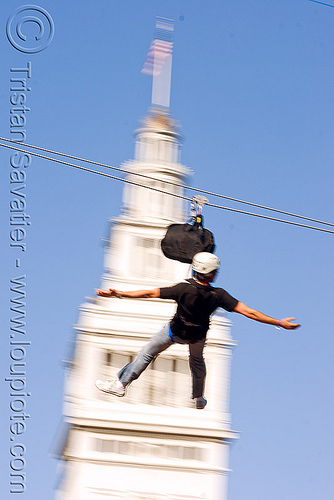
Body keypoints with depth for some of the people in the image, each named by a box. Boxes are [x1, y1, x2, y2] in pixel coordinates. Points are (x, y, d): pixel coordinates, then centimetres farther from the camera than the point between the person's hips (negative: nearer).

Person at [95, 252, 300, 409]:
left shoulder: (184, 289, -34)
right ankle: (199, 398, 46)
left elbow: (150, 293, -30)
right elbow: (249, 312, -31)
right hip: (198, 335, 2)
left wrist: (118, 294, -24)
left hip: (175, 331, -2)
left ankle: (121, 384, 24)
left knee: (148, 353, 17)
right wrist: (280, 323, -26)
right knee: (197, 361, 32)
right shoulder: (218, 295, -31)